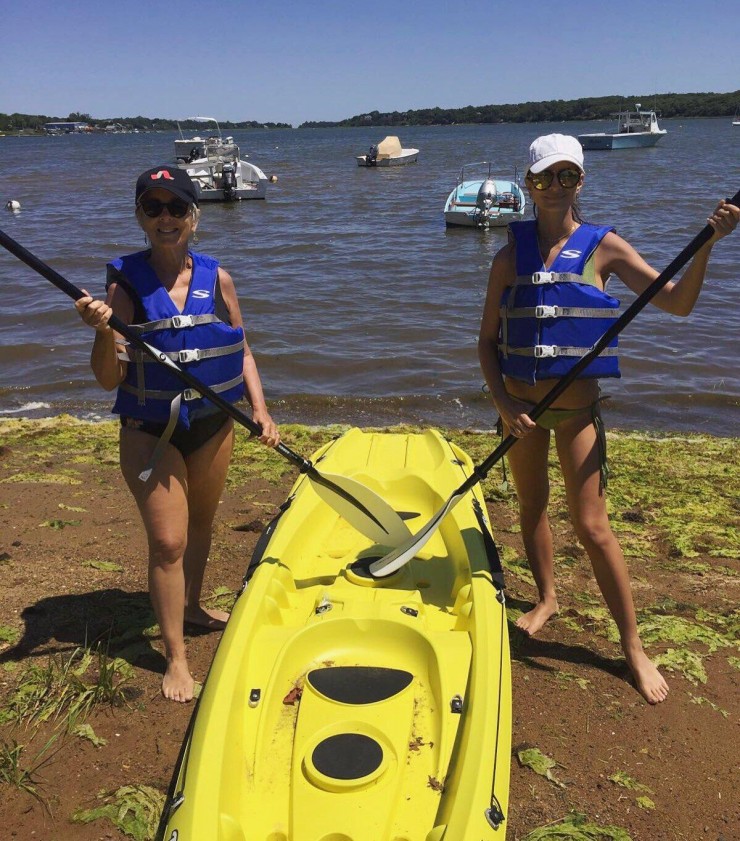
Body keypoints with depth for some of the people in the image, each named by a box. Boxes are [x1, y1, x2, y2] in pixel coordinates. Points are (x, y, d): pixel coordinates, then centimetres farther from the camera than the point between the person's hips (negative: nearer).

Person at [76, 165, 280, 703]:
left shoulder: (217, 279, -4)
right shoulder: (125, 283, -12)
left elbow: (241, 352, 5)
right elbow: (110, 379, -13)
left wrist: (260, 411, -6)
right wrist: (104, 332, -31)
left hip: (213, 425, 4)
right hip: (150, 433, -3)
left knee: (200, 524, 20)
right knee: (168, 540, -2)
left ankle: (191, 607, 45)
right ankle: (176, 657, 14)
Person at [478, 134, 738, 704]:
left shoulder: (604, 247, -3)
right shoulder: (512, 256, 1)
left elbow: (677, 303, -7)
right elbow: (488, 340, 2)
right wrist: (502, 402, -10)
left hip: (577, 406, -2)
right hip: (520, 405, 3)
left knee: (591, 526, -4)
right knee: (531, 508, 16)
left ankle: (633, 646, 11)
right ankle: (548, 599, 41)